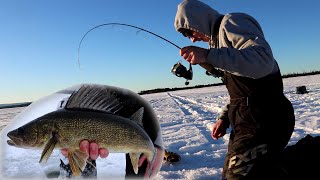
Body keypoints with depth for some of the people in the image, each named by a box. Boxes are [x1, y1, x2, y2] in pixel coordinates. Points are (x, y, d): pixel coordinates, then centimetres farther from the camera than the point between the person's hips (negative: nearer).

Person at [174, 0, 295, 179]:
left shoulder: (232, 22, -7)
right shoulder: (218, 39, 20)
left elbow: (263, 61, -26)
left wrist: (208, 55, -28)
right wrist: (224, 117, 12)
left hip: (263, 120, -10)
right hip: (246, 120, 10)